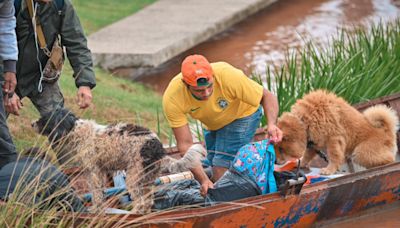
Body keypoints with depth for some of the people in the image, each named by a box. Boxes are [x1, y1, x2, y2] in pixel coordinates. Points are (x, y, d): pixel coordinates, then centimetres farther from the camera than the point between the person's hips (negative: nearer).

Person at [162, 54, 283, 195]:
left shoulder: (229, 76, -40)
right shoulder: (172, 99, -35)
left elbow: (267, 96, -25)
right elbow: (185, 144, -29)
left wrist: (271, 124, -44)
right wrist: (203, 180, -39)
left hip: (242, 114, -3)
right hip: (212, 124, 3)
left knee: (222, 171, -17)